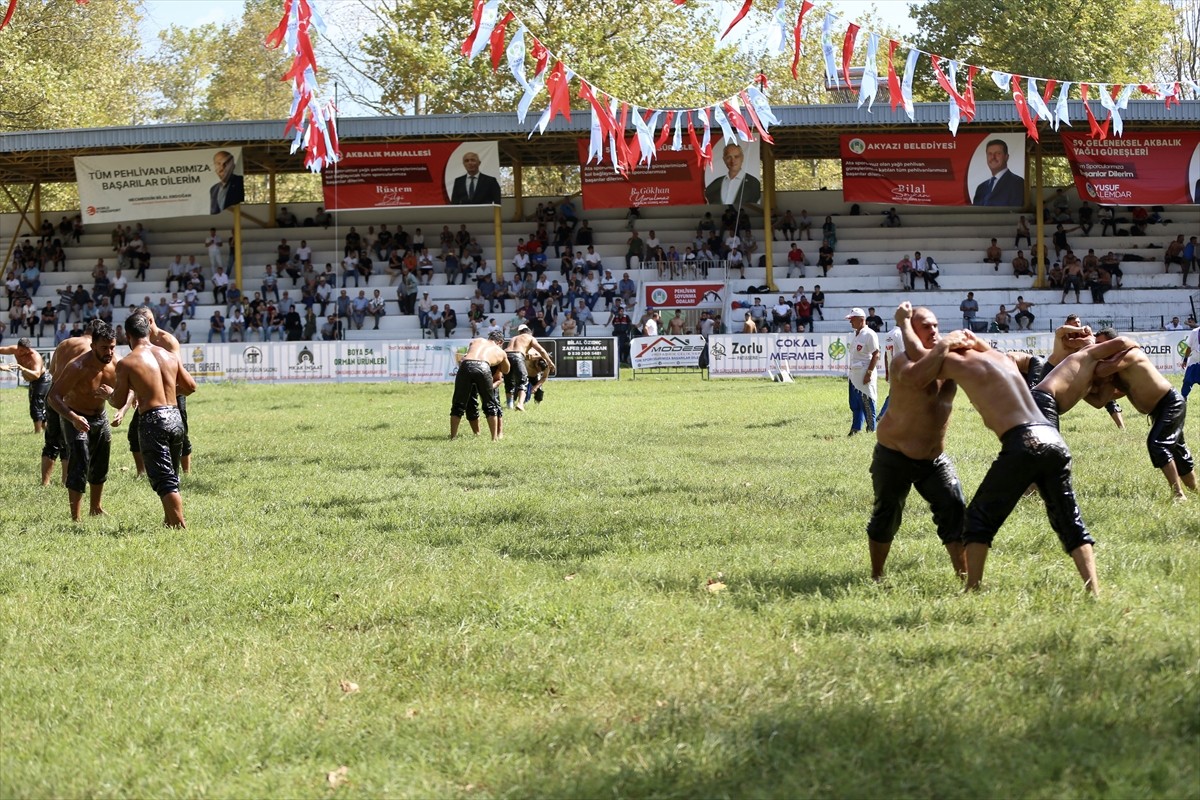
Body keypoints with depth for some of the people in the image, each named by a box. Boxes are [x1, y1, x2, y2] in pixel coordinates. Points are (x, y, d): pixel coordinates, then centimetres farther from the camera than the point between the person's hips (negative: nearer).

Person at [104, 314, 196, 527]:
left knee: (164, 479, -4)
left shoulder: (127, 363, -6)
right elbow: (190, 386, 14)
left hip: (152, 420, -6)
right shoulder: (169, 356, 9)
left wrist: (109, 393, 19)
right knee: (172, 476, 22)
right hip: (175, 417, 6)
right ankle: (170, 519, 32)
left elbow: (119, 402, -3)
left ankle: (179, 524, -11)